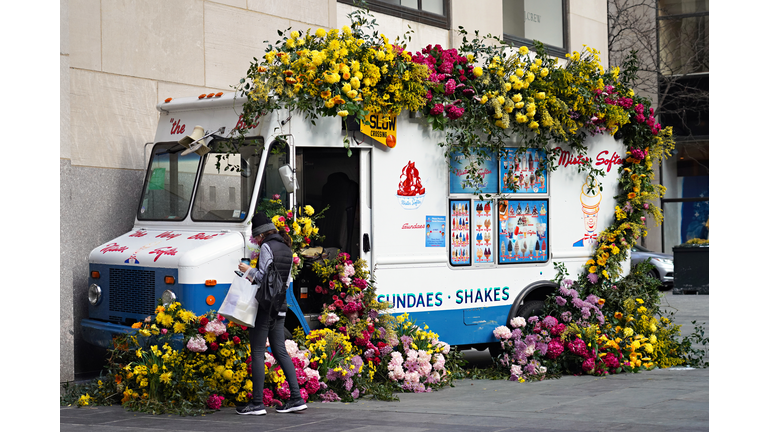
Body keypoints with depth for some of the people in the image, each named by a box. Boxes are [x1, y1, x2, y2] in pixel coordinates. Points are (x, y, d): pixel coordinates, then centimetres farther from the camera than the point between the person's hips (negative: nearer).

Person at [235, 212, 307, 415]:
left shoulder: (267, 247, -10)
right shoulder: (286, 249, 15)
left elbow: (264, 277, -17)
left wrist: (249, 271, -2)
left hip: (264, 305, -8)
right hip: (280, 306, 8)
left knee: (257, 353, -3)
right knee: (280, 351, 11)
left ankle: (257, 403, -2)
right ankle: (296, 398, 7)